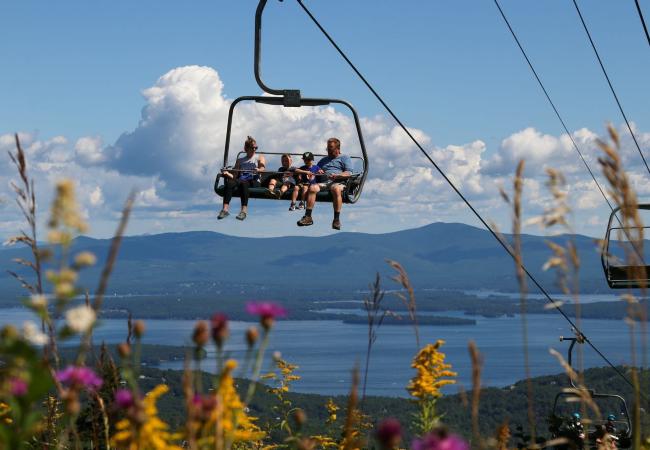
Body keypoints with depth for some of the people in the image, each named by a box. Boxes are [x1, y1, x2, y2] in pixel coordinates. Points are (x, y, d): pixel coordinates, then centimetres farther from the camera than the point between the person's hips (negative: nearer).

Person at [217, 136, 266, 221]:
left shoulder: (259, 157, 22)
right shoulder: (240, 160, 29)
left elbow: (262, 167, -1)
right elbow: (234, 175, 18)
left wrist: (258, 170, -25)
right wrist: (227, 173, -5)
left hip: (254, 181, -3)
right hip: (241, 179, 3)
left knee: (242, 183, -40)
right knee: (229, 182, -33)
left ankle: (244, 210, -53)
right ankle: (225, 209, -46)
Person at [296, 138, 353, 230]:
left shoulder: (344, 158, 19)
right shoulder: (323, 160, 35)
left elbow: (349, 173, 5)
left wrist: (337, 176, -13)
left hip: (338, 182, -4)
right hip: (323, 182, 4)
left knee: (336, 189, -41)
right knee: (312, 188, -30)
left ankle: (337, 219, -42)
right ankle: (308, 217, -35)